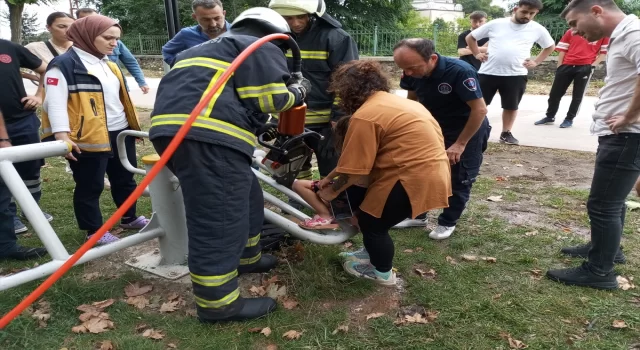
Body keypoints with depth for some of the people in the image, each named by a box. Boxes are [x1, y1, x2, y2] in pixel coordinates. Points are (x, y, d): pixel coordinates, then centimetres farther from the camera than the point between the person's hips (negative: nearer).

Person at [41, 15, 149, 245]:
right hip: (88, 138, -8)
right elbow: (55, 102, -16)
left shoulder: (108, 64, 14)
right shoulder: (64, 64, -11)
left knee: (125, 180, 19)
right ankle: (94, 231, 17)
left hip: (120, 133, 8)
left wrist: (132, 124, 22)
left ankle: (129, 218, 36)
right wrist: (62, 135, -24)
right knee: (90, 186, 4)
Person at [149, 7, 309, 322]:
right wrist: (296, 92, 17)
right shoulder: (261, 49, 10)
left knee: (247, 198, 23)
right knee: (220, 218, -4)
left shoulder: (211, 48, 38)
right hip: (205, 135, -10)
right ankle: (218, 303, 5)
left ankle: (245, 258, 38)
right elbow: (267, 97, -3)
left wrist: (258, 128, 39)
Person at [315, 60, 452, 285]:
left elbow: (354, 170, -13)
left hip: (416, 178, -10)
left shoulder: (365, 116, -15)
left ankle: (382, 273, 29)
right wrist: (330, 178, 23)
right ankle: (373, 254, 39)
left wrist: (332, 191, 6)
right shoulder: (391, 102, 17)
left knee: (371, 222, 8)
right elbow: (362, 157, 20)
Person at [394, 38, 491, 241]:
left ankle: (448, 222, 21)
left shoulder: (460, 72, -34)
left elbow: (480, 110, -28)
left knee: (458, 179, 3)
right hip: (435, 128, 5)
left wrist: (460, 144, -25)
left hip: (468, 130, -5)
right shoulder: (412, 73, -17)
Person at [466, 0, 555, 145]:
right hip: (488, 72, -1)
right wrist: (477, 54, 2)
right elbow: (470, 37, 11)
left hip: (516, 75, 1)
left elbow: (550, 46, 22)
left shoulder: (537, 29, 6)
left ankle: (506, 133, 24)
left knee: (511, 106, 8)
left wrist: (535, 62, 10)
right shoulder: (496, 24, 2)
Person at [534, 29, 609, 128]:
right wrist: (559, 67, 5)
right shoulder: (571, 32, 11)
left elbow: (604, 52, 6)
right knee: (555, 92, 5)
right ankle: (550, 117, 21)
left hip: (585, 67, -2)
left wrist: (594, 65, -5)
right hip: (567, 65, 2)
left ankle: (569, 119, 16)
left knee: (577, 95, 3)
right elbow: (563, 50, 11)